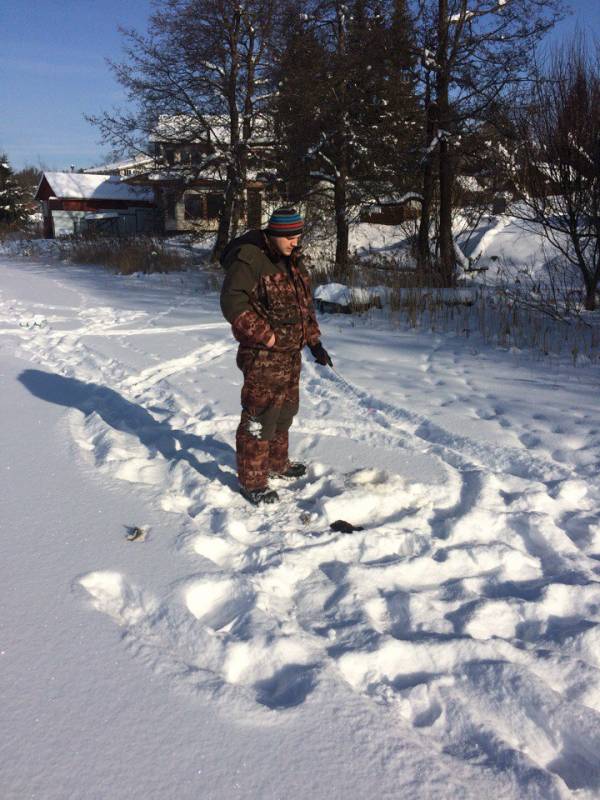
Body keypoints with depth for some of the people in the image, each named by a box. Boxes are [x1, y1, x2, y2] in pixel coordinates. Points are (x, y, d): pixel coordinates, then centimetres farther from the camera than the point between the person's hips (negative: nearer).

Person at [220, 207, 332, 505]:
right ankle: (252, 481, 8)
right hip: (263, 357, -9)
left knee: (285, 411, 20)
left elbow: (305, 302, 18)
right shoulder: (249, 259, -17)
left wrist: (314, 342, 13)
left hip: (290, 353, 9)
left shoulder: (291, 260, 11)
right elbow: (232, 302, -24)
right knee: (259, 417, -4)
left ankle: (276, 463, 39)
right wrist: (265, 336, -23)